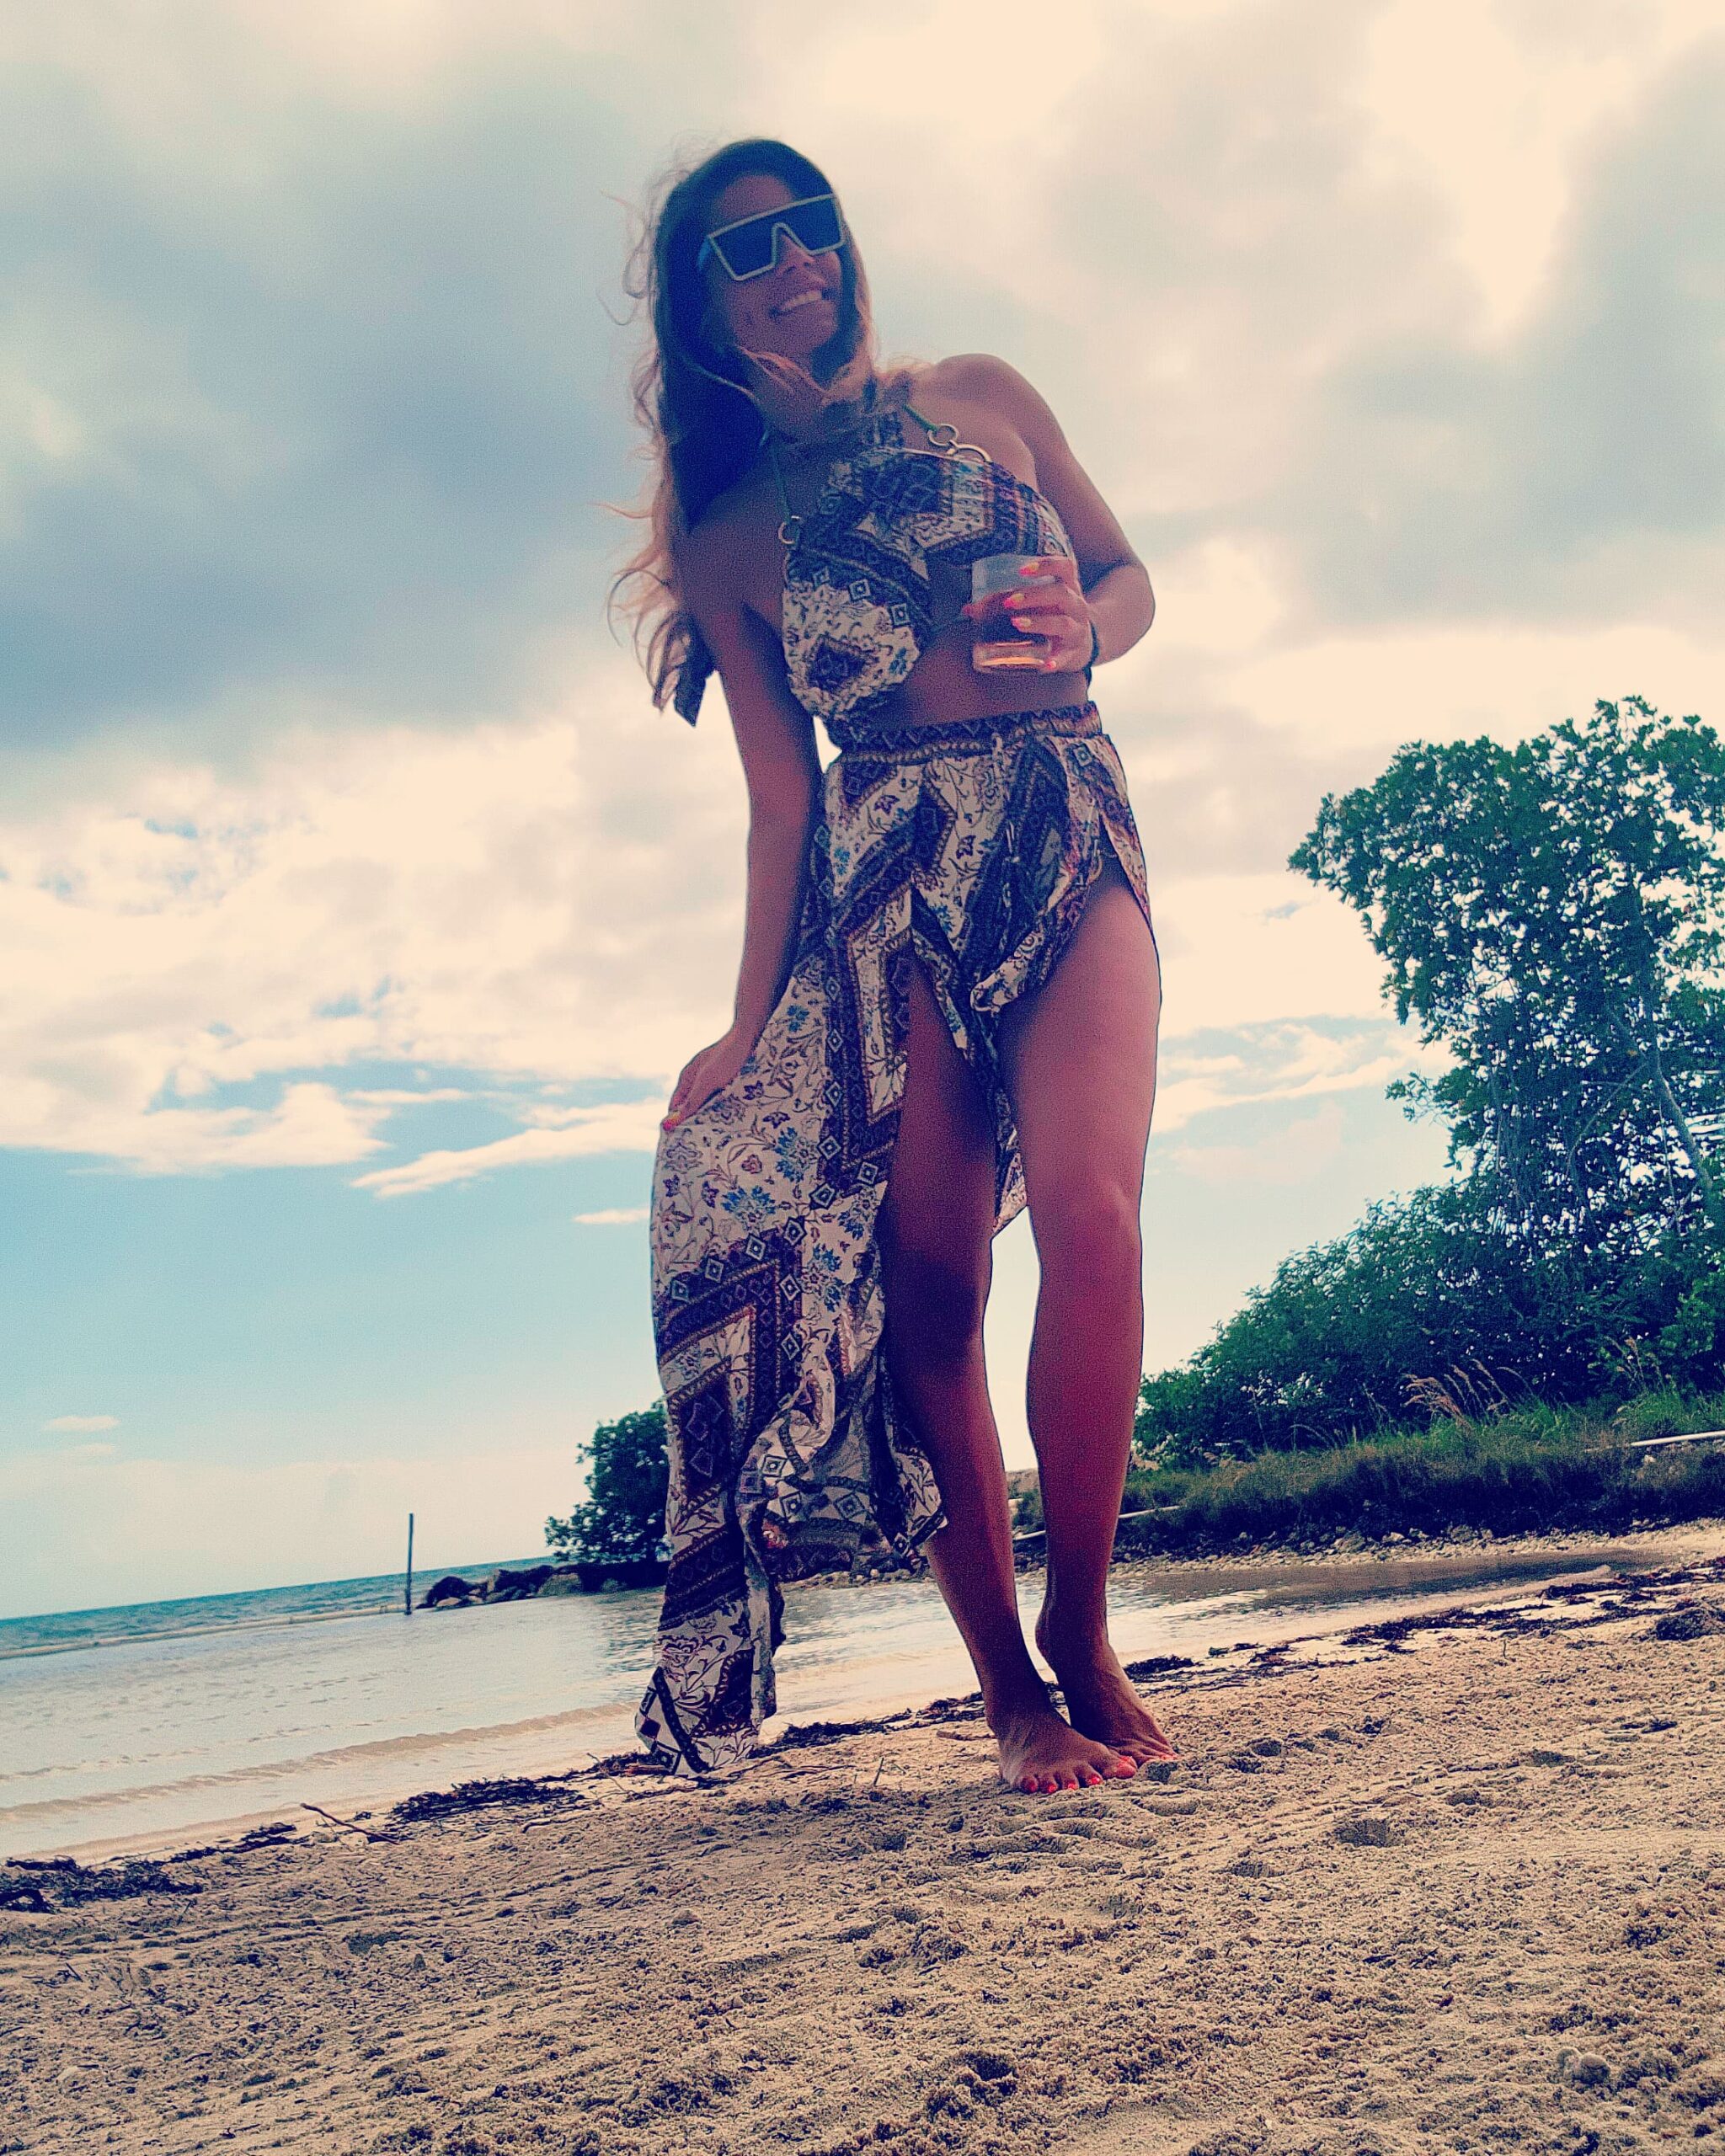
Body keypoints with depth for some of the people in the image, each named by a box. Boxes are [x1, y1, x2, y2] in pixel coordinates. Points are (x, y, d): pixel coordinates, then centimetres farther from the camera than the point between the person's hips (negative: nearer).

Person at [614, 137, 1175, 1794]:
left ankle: (1080, 1634, -8)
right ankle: (1010, 1692, 0)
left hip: (1071, 842, 0)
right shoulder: (727, 536, 14)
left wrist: (1082, 626, -5)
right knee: (921, 1273, -12)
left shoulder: (982, 397, 17)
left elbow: (1132, 577, 20)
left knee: (1087, 1207, -23)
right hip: (882, 881, 0)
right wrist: (751, 1021, -1)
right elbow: (781, 800, 8)